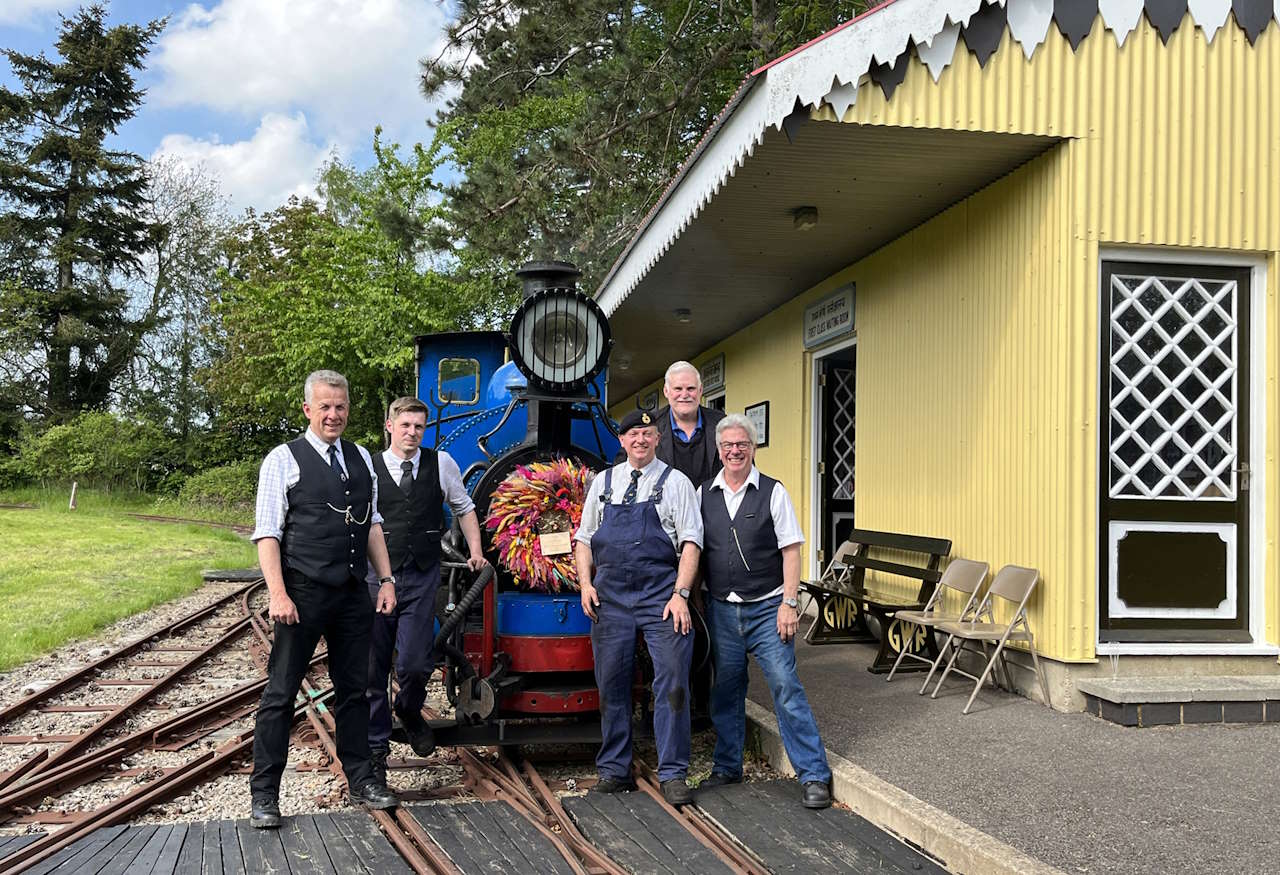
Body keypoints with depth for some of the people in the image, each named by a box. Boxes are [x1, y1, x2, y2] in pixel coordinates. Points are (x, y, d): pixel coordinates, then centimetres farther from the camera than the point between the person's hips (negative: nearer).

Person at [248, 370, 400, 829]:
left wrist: (386, 578, 9)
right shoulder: (283, 460, -4)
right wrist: (278, 593, -18)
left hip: (353, 594, 5)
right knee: (281, 693, 2)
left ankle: (360, 780, 26)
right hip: (303, 596, -5)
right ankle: (264, 795, 12)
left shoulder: (361, 459, 12)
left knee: (353, 689, 14)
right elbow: (267, 533, -9)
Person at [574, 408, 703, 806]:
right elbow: (584, 538, 17)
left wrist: (680, 594, -12)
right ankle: (614, 771, 20)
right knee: (611, 685, 8)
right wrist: (585, 583, 2)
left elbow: (690, 542, -2)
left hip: (660, 595, -3)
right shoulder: (603, 482, 14)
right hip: (610, 596, 3)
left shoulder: (675, 482, 4)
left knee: (672, 682, -5)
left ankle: (672, 774, 6)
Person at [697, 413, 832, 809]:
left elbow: (790, 552, -3)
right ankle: (726, 767, 27)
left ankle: (814, 775, 1)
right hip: (720, 609, 3)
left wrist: (789, 604, -10)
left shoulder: (773, 492, -1)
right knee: (726, 689, 12)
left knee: (786, 687, -7)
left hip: (766, 608, -3)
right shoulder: (703, 495, 7)